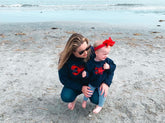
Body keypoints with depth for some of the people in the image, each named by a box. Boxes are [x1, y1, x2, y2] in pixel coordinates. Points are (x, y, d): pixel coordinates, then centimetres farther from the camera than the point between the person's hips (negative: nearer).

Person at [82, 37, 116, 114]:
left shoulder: (108, 61, -16)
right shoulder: (91, 62, -24)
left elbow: (114, 67, -9)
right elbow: (88, 71, -17)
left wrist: (109, 67, -30)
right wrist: (85, 74, -39)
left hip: (103, 83, 1)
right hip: (92, 83, -1)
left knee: (102, 94, 12)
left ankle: (100, 106, 41)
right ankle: (85, 100, 52)